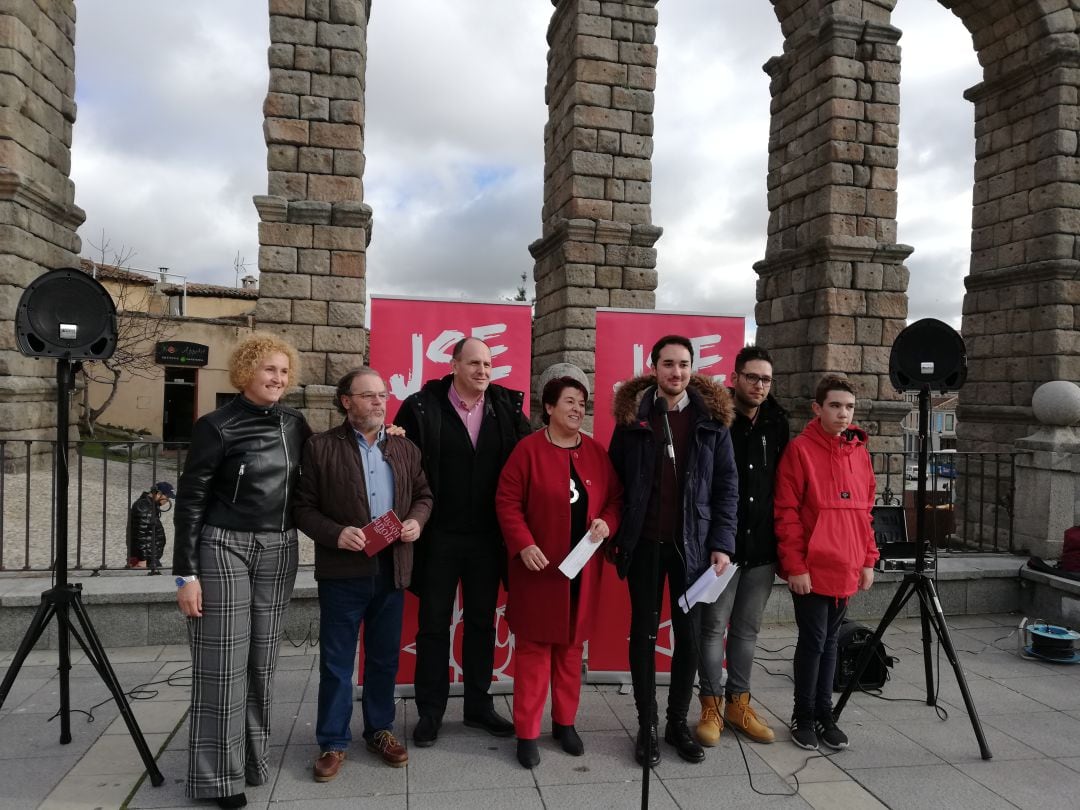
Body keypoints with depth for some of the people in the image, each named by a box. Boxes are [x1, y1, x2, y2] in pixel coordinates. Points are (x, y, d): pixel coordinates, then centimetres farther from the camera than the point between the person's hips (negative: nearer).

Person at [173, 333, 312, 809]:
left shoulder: (294, 425, 6)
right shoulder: (217, 426, -9)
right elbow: (189, 500, -8)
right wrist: (186, 573, -13)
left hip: (278, 551, 5)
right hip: (224, 549, -5)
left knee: (262, 659, 12)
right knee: (223, 661, 0)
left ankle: (254, 758, 28)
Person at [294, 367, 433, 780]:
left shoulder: (405, 448, 7)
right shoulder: (320, 447, -5)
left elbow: (423, 494, 14)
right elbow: (303, 507, -6)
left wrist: (416, 520, -6)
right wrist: (335, 533, -20)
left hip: (392, 570, 4)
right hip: (342, 572, -3)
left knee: (385, 658, 16)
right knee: (336, 662, 8)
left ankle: (379, 730, 33)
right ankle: (332, 742, 23)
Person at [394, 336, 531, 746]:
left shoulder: (506, 408, 0)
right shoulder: (422, 407, -8)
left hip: (487, 537, 3)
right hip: (439, 537, -3)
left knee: (482, 622, 15)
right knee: (433, 624, 10)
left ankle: (478, 705, 31)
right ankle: (430, 711, 25)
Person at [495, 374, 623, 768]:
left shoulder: (596, 452, 6)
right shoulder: (529, 449, -9)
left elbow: (615, 498, 11)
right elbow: (507, 501, -10)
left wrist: (606, 522, -9)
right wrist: (523, 544, -19)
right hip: (539, 567, -4)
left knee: (572, 646, 15)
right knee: (533, 647, 3)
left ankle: (565, 722, 31)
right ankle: (527, 732, 15)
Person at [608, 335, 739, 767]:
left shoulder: (711, 417, 1)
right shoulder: (632, 414, 0)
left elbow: (727, 484, 2)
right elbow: (614, 477, 3)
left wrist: (721, 542, -5)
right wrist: (612, 534, -1)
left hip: (692, 543, 1)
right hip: (643, 542, 0)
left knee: (689, 633, 9)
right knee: (643, 631, 8)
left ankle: (678, 722, 26)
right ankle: (647, 725, 22)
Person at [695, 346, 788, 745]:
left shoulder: (776, 425, 8)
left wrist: (781, 541, 10)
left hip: (762, 548, 5)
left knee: (748, 629, 14)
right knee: (713, 627, 3)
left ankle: (738, 703, 27)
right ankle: (711, 705, 16)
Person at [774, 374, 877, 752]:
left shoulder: (859, 451, 9)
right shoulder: (800, 449, -9)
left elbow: (864, 510, 15)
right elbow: (786, 513, -12)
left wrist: (868, 560, 11)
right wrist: (795, 565, -15)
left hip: (846, 569, 6)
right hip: (811, 570, -5)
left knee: (829, 641, 14)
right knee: (813, 640, 2)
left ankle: (824, 714, 26)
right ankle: (803, 717, 18)